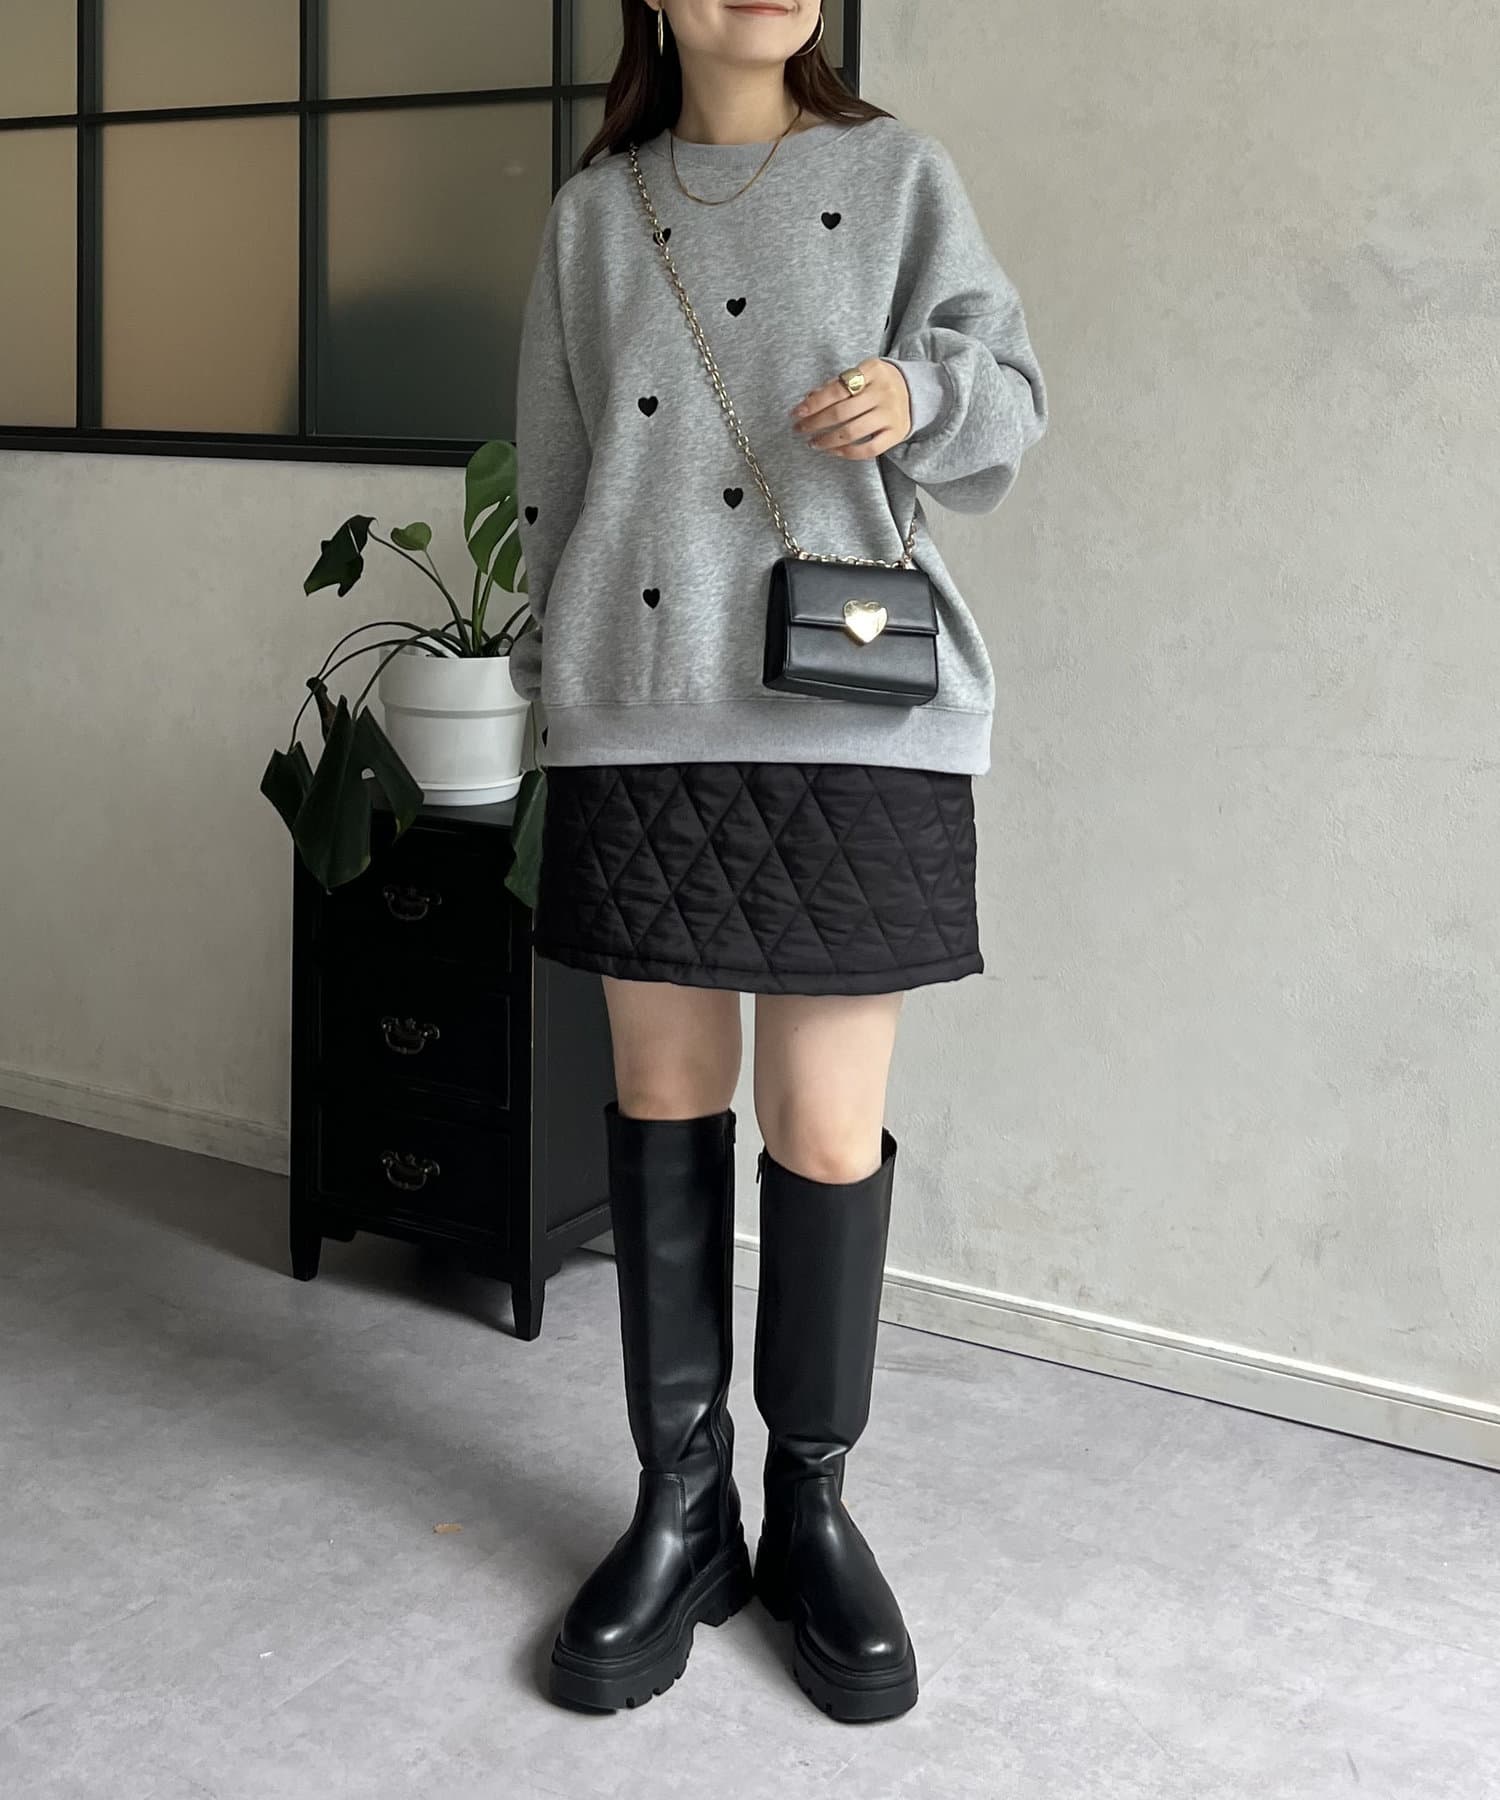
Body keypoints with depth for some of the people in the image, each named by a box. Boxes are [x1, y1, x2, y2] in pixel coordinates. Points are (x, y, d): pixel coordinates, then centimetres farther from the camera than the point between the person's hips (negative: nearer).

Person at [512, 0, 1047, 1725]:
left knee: (829, 1130, -2)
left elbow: (1008, 392, 5)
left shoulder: (896, 173, 10)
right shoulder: (592, 212, 15)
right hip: (638, 721, 2)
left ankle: (812, 1502, 17)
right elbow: (553, 476, 17)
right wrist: (560, 676, 13)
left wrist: (919, 393, -16)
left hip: (854, 724, -2)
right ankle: (681, 1501, 18)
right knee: (662, 1099, 6)